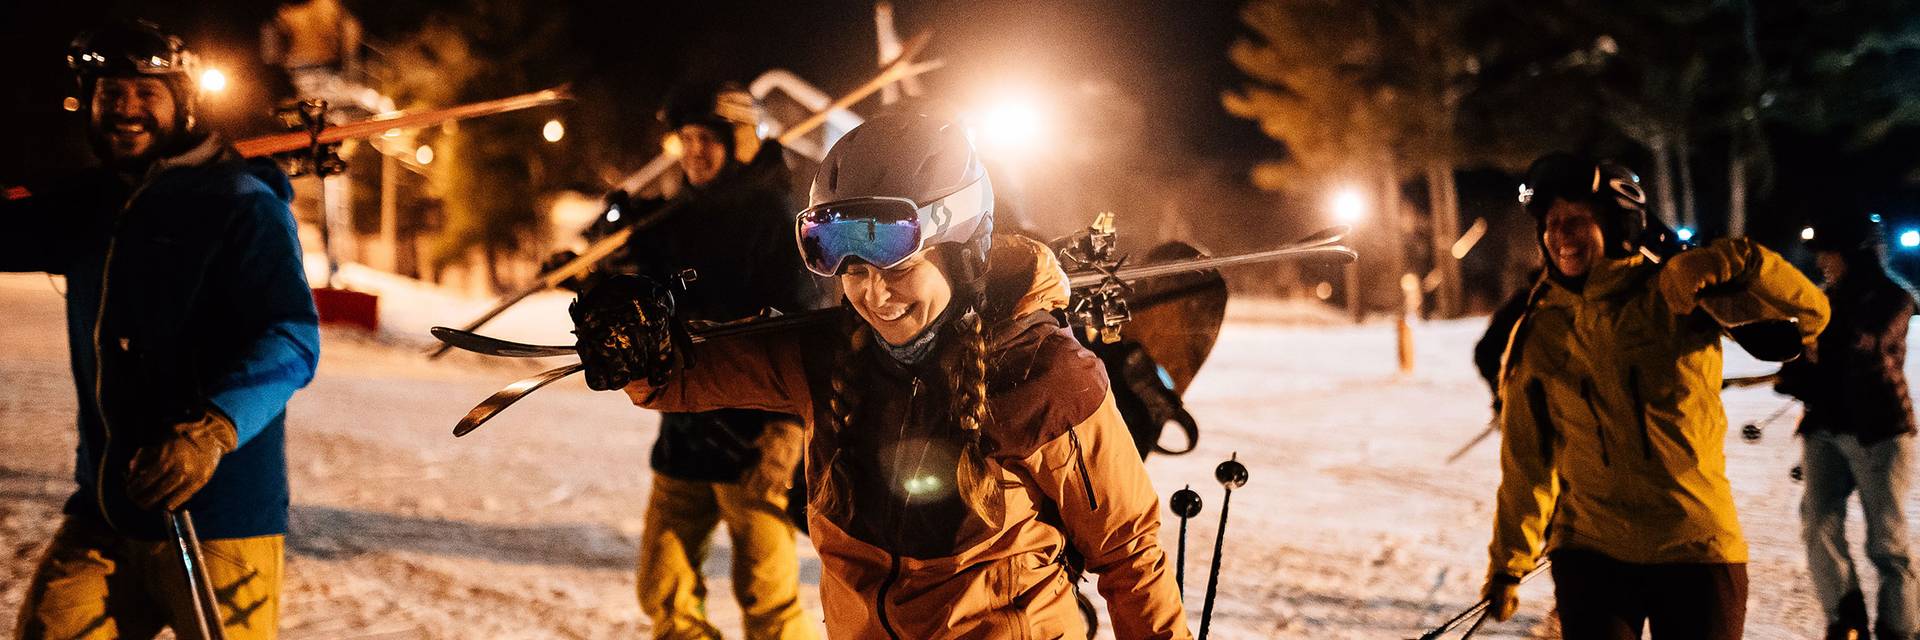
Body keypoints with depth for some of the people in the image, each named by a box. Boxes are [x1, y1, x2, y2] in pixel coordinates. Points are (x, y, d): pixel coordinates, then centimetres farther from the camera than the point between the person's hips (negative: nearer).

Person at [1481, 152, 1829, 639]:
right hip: (1591, 551, 1)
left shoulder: (1680, 294, -4)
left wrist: (1736, 262, -25)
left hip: (1698, 548, -1)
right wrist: (1508, 562, 13)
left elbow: (1808, 313, -9)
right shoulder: (1539, 334, 3)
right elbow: (1527, 459, 11)